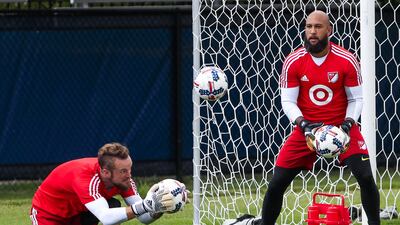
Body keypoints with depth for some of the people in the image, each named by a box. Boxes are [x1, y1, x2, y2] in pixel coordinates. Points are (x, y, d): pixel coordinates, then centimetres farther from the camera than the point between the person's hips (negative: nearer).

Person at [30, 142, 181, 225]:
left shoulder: (122, 177, -20)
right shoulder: (86, 178, -41)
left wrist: (158, 208, -43)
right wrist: (146, 206, -63)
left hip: (78, 212, 6)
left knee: (114, 207, -22)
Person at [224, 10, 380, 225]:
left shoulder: (347, 61, -12)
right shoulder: (293, 62, -9)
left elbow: (356, 98, -3)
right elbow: (287, 101, -6)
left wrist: (348, 123, -20)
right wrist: (303, 124, -24)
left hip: (341, 126, -1)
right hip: (306, 127, 1)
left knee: (365, 176, -18)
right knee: (276, 183, -1)